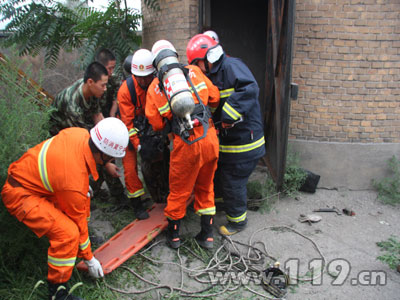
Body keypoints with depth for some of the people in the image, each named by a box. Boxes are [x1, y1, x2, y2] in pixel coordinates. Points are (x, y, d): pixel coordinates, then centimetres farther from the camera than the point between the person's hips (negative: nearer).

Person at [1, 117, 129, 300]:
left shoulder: (81, 134, -14)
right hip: (20, 195, -9)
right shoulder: (75, 182, -33)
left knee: (84, 195, 18)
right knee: (68, 233, -23)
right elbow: (78, 219, -19)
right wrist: (88, 258, -4)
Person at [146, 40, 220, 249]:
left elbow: (157, 124, 7)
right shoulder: (193, 72, 6)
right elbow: (214, 98, 10)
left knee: (179, 190, 16)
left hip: (186, 143, -2)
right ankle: (207, 235, 28)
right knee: (205, 187, 18)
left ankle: (174, 234, 32)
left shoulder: (154, 88, 5)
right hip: (209, 137, 2)